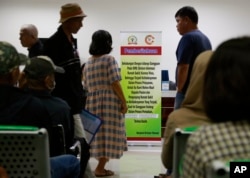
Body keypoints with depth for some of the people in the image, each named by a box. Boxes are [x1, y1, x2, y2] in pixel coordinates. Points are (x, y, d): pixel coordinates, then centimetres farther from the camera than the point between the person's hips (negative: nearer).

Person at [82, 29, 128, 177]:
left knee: (99, 133, 13)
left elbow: (86, 86, 13)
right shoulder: (109, 59, -7)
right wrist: (124, 102, -8)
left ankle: (101, 158, 20)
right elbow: (115, 83, -13)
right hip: (109, 101, -6)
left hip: (93, 102, 6)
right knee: (108, 133, 0)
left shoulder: (88, 62, 12)